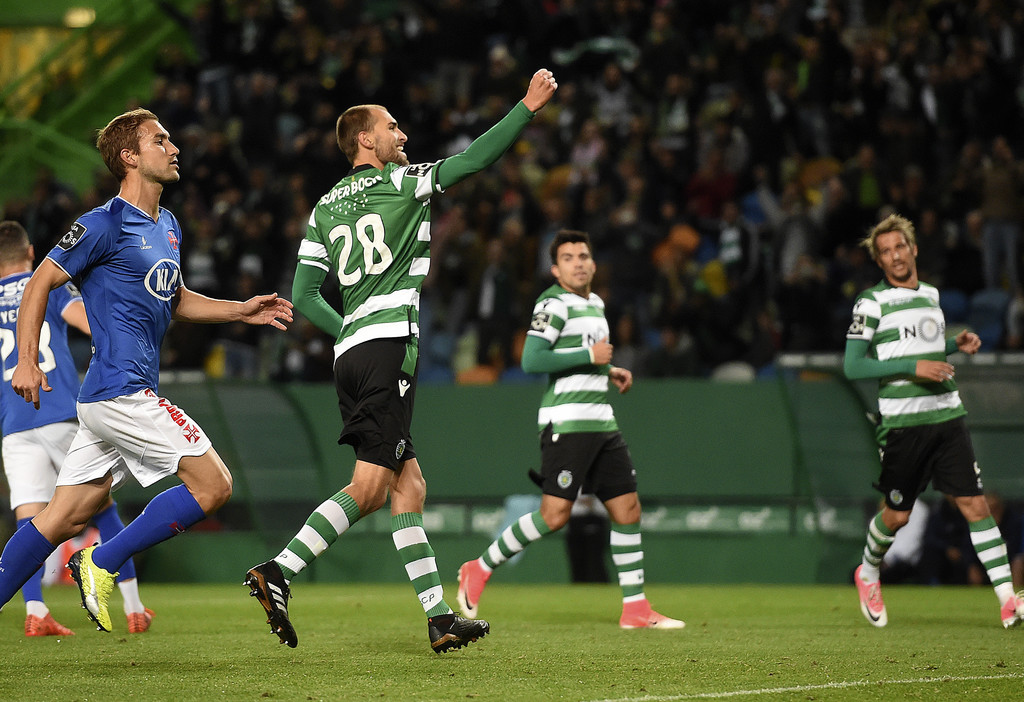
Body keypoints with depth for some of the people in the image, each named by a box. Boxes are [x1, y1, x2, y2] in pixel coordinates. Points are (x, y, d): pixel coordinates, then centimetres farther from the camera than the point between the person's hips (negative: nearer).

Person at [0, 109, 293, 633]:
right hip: (120, 390, -9)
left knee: (62, 519, 7)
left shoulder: (168, 227, 19)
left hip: (112, 400, 9)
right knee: (213, 484, -9)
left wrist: (242, 311, 21)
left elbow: (174, 301, 32)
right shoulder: (105, 224, -9)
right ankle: (102, 565, -6)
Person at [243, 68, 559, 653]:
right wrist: (529, 107, 6)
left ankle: (439, 617, 3)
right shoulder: (401, 183, 1)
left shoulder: (325, 207, 17)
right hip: (389, 345, -8)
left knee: (409, 484, 6)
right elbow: (476, 159, -1)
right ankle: (278, 572, -19)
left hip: (351, 348, 8)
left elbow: (304, 297, 13)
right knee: (369, 487, -11)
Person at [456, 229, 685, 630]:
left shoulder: (595, 304, 19)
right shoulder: (554, 304, -9)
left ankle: (635, 610, 6)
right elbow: (531, 360, -20)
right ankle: (480, 569, 4)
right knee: (555, 514, -13)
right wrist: (590, 356, -17)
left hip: (601, 424, 9)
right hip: (566, 423, -8)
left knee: (627, 510, 3)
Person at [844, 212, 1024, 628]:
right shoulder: (872, 303, -4)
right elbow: (851, 367, -9)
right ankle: (868, 574, 37)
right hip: (901, 421, -4)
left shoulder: (931, 295, 15)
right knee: (898, 515, 6)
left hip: (948, 416, 4)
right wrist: (911, 367, -16)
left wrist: (957, 344, 11)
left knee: (974, 504, -7)